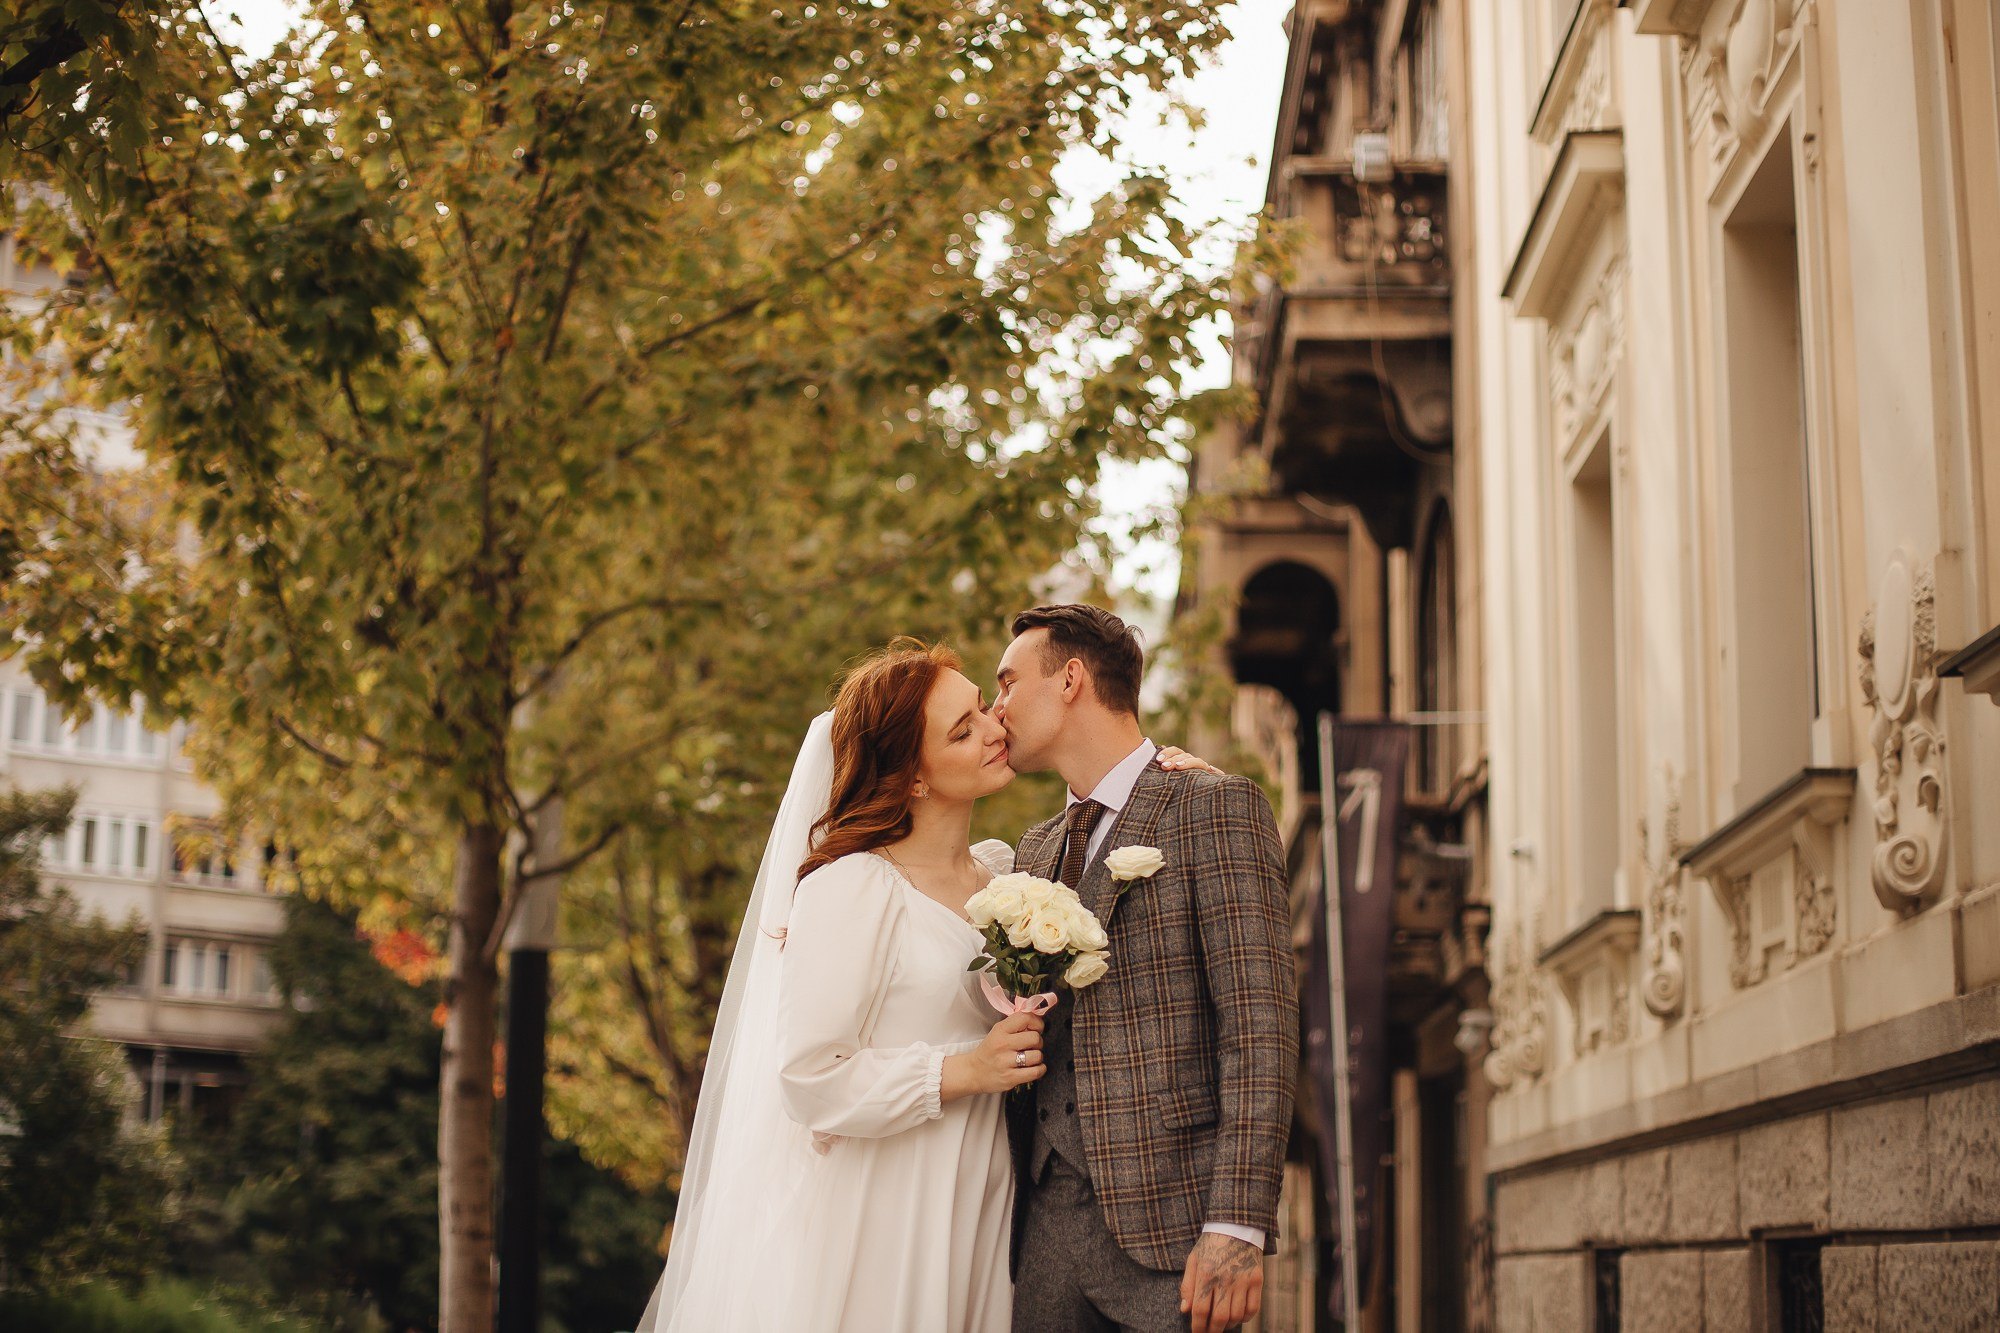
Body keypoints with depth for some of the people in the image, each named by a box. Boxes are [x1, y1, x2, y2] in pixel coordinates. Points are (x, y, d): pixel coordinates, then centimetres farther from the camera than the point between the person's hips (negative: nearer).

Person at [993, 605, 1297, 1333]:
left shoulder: (1214, 808, -3)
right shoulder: (1034, 851, 19)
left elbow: (1260, 1022, -11)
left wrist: (1237, 1225, -18)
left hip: (1167, 1218, -6)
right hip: (1045, 1216, 6)